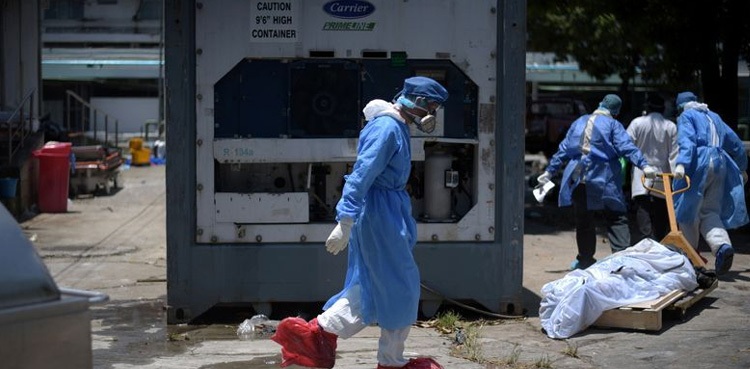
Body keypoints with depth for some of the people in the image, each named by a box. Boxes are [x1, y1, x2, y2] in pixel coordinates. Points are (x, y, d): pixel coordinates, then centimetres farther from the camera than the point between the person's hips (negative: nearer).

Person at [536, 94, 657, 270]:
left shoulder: (579, 123, 14)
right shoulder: (613, 125, 0)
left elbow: (563, 150, 16)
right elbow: (627, 147, -14)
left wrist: (550, 171, 22)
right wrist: (644, 165, -21)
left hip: (577, 178, 4)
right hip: (604, 181, -4)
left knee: (583, 221, 11)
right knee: (616, 218, -1)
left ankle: (585, 259, 16)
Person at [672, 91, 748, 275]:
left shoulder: (686, 117, 6)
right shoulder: (714, 117, 25)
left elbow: (687, 141, -14)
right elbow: (735, 144, 29)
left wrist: (681, 164, -27)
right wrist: (742, 169, 40)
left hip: (699, 163, -6)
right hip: (720, 163, 6)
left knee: (690, 209, 5)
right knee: (710, 211, 6)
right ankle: (723, 244, -21)